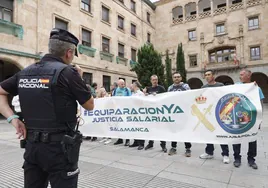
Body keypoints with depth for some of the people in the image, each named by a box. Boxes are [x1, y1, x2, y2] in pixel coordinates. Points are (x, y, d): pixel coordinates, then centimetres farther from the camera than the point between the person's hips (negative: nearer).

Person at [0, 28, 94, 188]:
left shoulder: (26, 72, 5)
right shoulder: (67, 72, -13)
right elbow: (90, 105, -5)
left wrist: (13, 118, 2)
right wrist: (79, 80, 6)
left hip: (31, 144, 6)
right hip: (60, 146, -6)